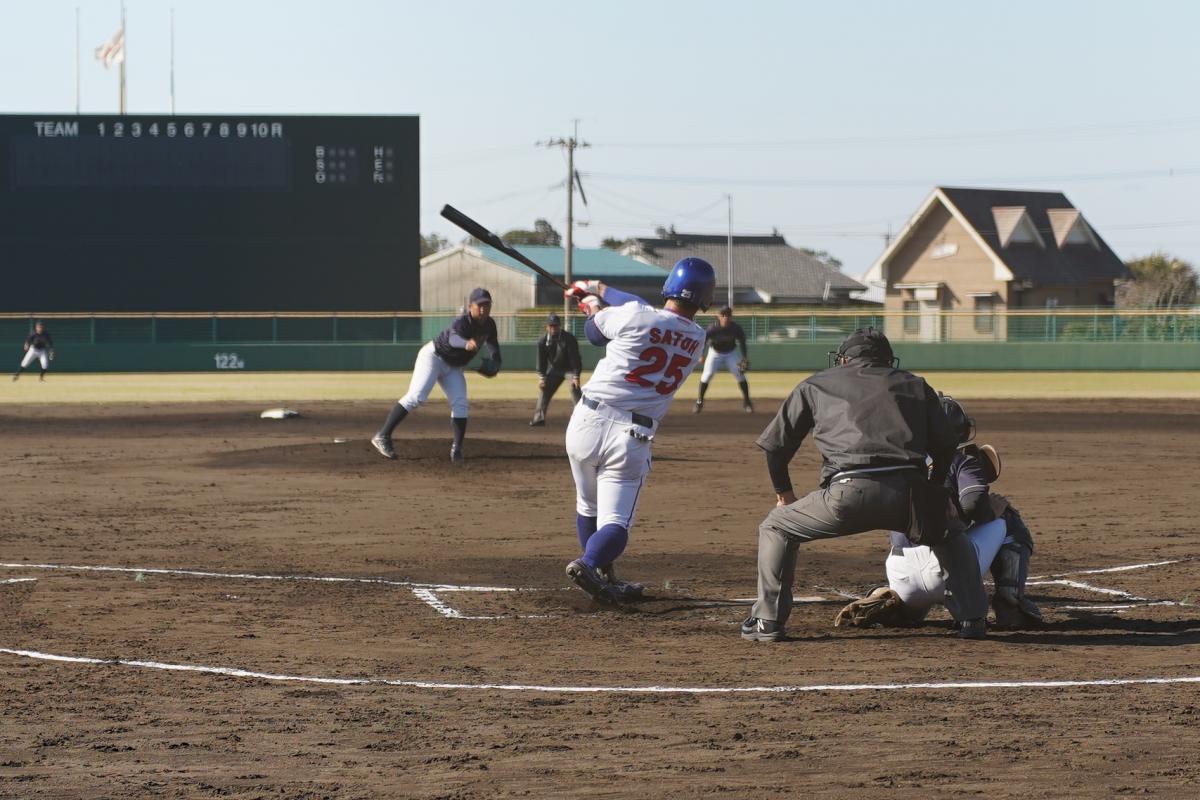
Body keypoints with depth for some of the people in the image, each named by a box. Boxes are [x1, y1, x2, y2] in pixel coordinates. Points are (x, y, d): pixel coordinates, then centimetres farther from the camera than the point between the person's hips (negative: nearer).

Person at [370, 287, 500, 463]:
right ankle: (382, 437, -20)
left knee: (460, 404, -6)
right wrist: (466, 343, -77)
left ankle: (457, 447, 5)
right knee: (416, 397, -20)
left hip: (453, 368, 7)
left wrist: (494, 361, -6)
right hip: (433, 357, -7)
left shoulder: (489, 324, -7)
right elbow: (453, 338, -53)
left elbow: (491, 342, 14)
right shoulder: (462, 323, -31)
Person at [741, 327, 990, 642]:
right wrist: (931, 492, 39)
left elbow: (776, 445, 26)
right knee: (950, 536, 33)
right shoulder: (914, 385, 27)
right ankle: (972, 619, 21)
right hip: (907, 492, 2)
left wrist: (784, 493, 41)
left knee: (776, 528, 22)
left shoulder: (816, 385, 24)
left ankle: (768, 621, 15)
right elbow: (946, 445, 24)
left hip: (848, 492, -2)